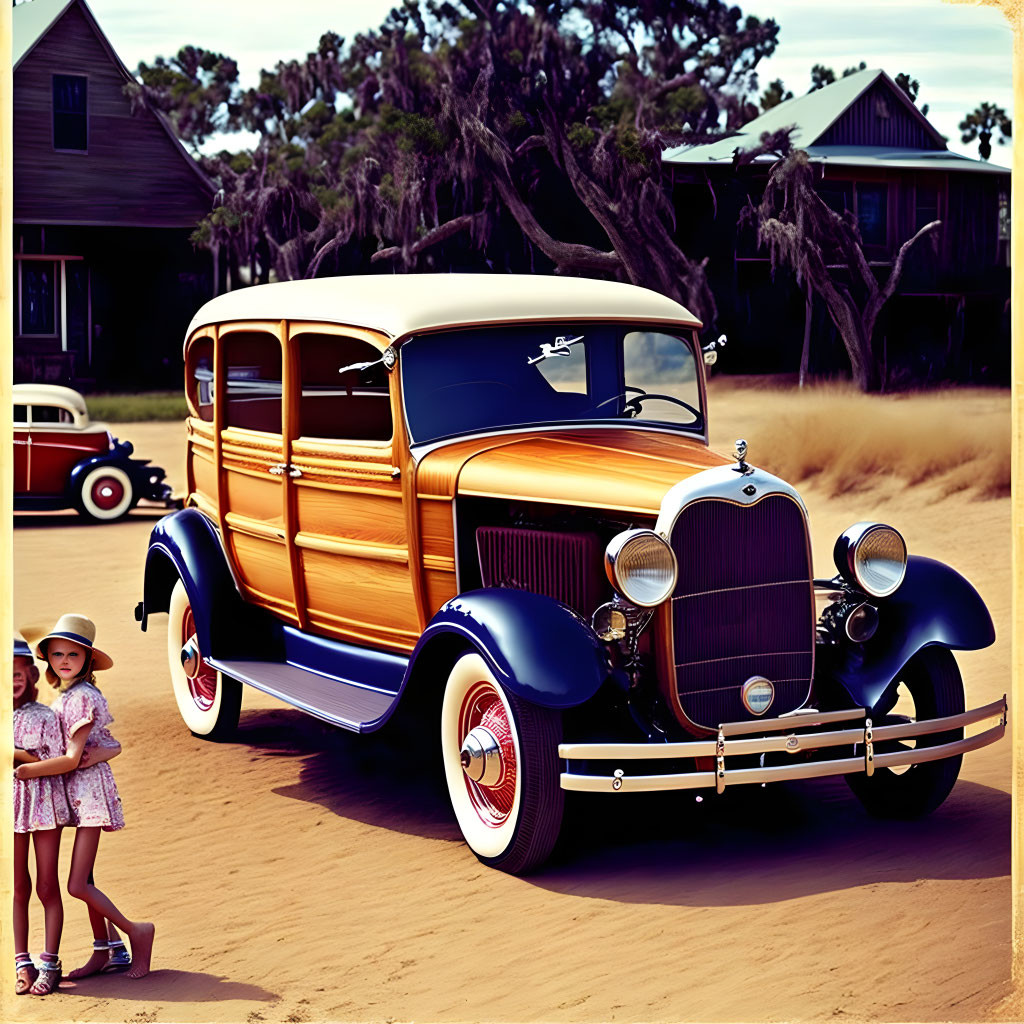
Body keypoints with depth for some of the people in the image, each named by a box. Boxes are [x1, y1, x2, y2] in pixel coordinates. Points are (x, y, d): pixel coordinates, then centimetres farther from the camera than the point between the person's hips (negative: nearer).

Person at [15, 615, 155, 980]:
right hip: (77, 790, 9)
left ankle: (136, 932, 3)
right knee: (83, 881, 13)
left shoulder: (81, 697, -15)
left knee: (77, 885, -12)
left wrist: (24, 770, -15)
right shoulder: (64, 697, 13)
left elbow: (72, 758, -19)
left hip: (89, 786, -9)